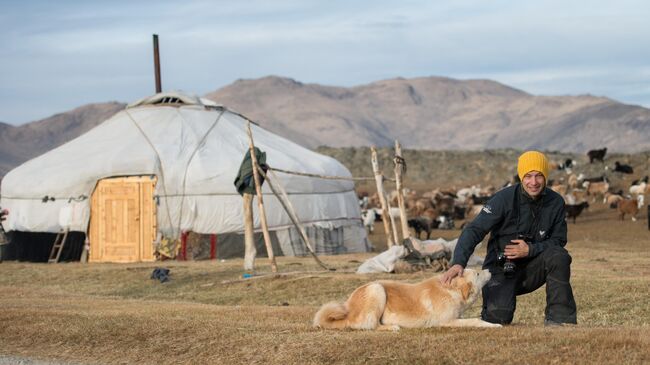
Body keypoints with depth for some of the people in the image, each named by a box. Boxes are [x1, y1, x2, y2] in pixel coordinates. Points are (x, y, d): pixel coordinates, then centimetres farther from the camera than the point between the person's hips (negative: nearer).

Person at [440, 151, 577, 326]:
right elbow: (474, 230, -21)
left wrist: (530, 250, -20)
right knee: (499, 316, -26)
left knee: (559, 255, -27)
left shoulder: (555, 202, -4)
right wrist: (458, 262, -37)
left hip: (532, 270, 3)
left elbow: (558, 241, 0)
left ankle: (559, 317, -16)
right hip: (501, 269, -3)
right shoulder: (504, 199, -14)